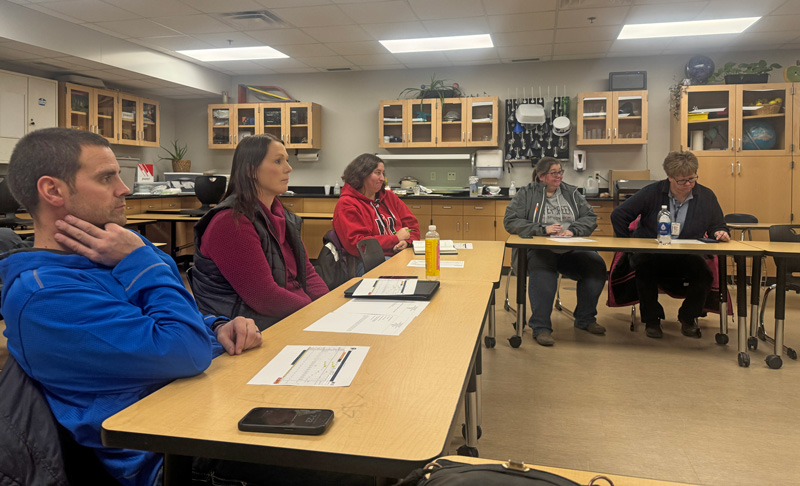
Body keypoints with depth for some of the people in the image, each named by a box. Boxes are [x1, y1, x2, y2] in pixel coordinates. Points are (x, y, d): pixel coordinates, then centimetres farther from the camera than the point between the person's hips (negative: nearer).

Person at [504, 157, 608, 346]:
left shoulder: (572, 192, 19)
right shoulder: (526, 194, 8)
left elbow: (591, 218, 14)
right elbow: (510, 222, -2)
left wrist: (572, 230, -7)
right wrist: (543, 229, -11)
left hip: (571, 248, 4)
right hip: (539, 248, -4)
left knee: (596, 265, -25)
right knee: (542, 270, -39)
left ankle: (585, 318, -2)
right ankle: (541, 327, -28)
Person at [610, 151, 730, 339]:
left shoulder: (706, 196, 6)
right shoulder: (652, 193, -2)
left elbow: (717, 226, 17)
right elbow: (618, 215, 1)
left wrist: (720, 233, -8)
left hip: (687, 258, 2)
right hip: (650, 255, -2)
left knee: (705, 275, -29)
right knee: (645, 270, -36)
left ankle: (688, 317, 5)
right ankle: (652, 319, -7)